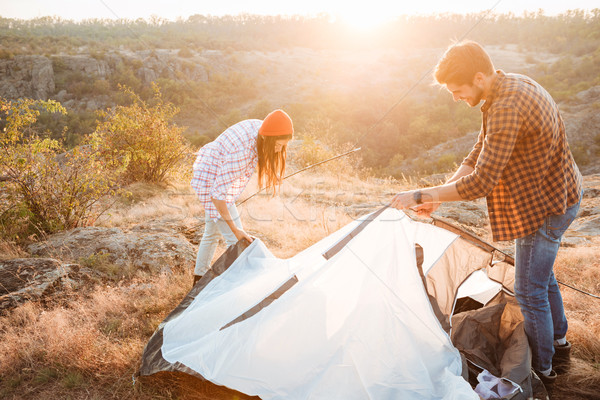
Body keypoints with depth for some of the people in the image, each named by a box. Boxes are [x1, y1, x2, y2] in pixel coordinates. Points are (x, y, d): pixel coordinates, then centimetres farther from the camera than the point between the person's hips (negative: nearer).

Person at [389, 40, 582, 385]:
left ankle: (540, 370, 21)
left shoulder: (506, 108, -31)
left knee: (530, 290, 3)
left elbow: (481, 182, -33)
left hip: (545, 206, -10)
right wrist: (440, 194, -2)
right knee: (542, 275, 24)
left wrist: (422, 195, -25)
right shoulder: (514, 86, 3)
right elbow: (480, 153, 6)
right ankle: (558, 344, 44)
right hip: (558, 195, 10)